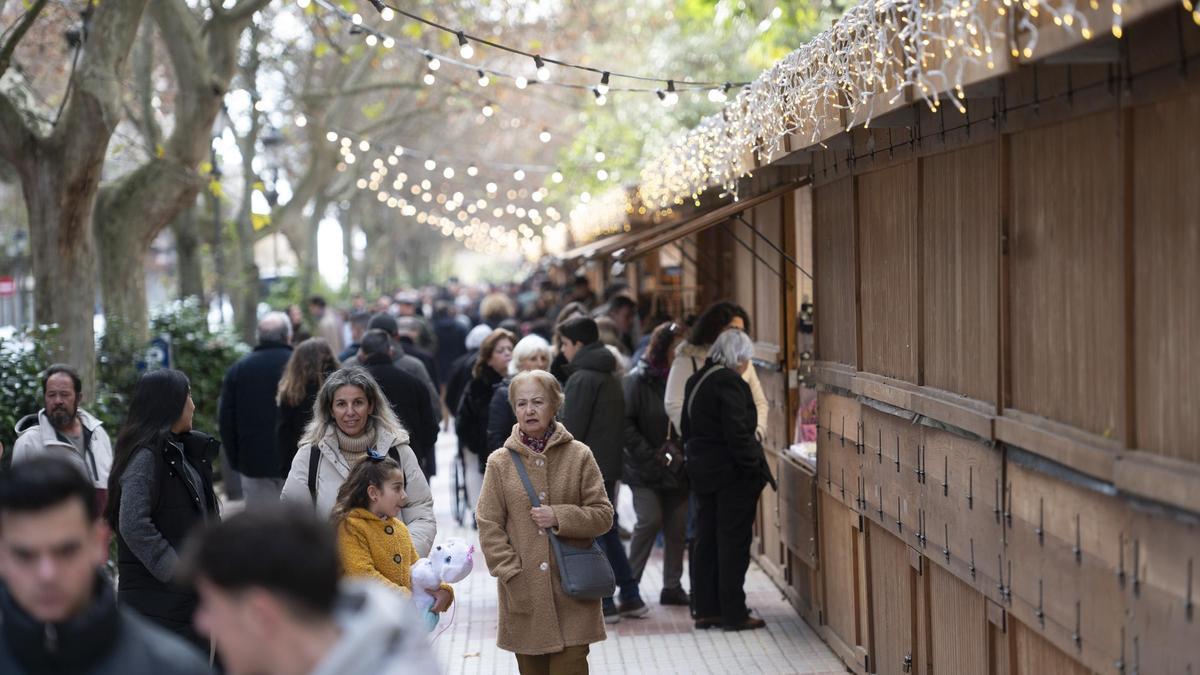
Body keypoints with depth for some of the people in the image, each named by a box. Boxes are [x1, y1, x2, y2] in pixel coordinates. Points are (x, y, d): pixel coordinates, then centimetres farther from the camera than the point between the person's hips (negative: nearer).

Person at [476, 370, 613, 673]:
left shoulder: (579, 456, 1)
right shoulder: (500, 462, 3)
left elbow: (603, 515, 2)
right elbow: (489, 526, 1)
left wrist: (560, 517, -13)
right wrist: (512, 575, -7)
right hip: (524, 593, 1)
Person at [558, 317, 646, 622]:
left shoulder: (581, 379, -14)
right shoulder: (610, 376, 14)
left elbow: (571, 431, -17)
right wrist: (613, 457, 19)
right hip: (609, 466, 9)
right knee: (608, 532, 16)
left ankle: (603, 605, 1)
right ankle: (631, 598, 17)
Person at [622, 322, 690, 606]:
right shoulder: (638, 380, -6)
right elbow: (626, 423, -11)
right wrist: (651, 455, -15)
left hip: (677, 468, 4)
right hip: (645, 470, -4)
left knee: (677, 526, 5)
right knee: (650, 520, -14)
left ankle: (672, 586, 15)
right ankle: (629, 582, -1)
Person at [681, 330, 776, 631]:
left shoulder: (696, 381, 10)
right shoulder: (729, 382, -17)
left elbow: (688, 428, 16)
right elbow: (737, 432, -21)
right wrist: (754, 465, -16)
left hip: (702, 471, 8)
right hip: (733, 472, -8)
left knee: (705, 541, 12)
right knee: (733, 541, -2)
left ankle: (705, 609, 16)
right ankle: (733, 614, 1)